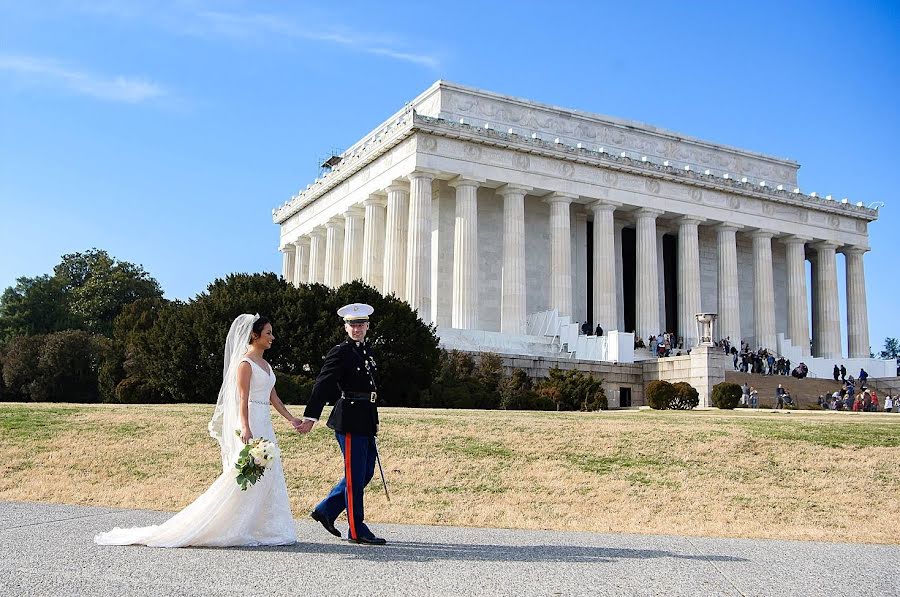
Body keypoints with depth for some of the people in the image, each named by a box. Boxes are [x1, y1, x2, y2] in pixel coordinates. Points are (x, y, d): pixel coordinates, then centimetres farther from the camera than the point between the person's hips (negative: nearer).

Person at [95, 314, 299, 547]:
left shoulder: (266, 365, 17)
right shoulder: (245, 363, -9)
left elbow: (273, 397, 18)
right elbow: (242, 399, -16)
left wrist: (291, 418, 14)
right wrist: (245, 427, -25)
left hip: (264, 425, 9)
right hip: (249, 425, -9)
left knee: (267, 477, 7)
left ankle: (261, 529, 12)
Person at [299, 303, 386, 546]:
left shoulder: (367, 351, 15)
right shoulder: (340, 353, -10)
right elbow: (323, 385, -16)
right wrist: (310, 417, -23)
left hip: (366, 422, 9)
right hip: (350, 422, -9)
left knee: (366, 473, 15)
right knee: (355, 476, -1)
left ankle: (325, 510, 26)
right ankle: (357, 530, 8)